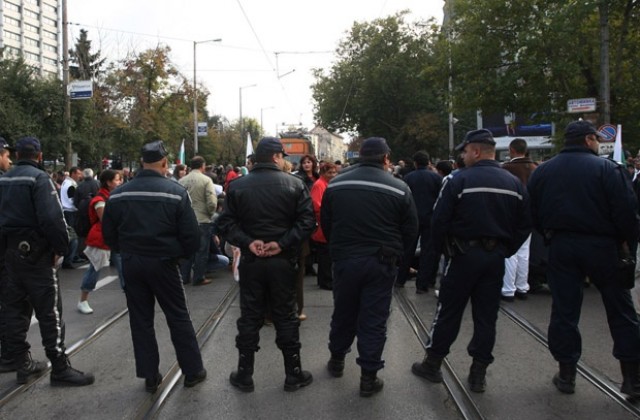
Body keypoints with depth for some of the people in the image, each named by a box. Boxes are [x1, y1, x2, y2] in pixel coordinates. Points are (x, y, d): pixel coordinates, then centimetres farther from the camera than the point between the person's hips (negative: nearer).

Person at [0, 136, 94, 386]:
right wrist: (60, 248, -12)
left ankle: (21, 364, 23)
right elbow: (52, 218, -22)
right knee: (49, 312, -3)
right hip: (35, 253, -8)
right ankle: (60, 369, 1)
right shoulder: (39, 178, -13)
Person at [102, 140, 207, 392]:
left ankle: (150, 376, 19)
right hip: (163, 263, -3)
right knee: (178, 317, 10)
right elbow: (191, 234, -13)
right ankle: (193, 371, 18)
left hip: (131, 264, 3)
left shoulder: (119, 194, -2)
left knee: (140, 320, 12)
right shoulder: (175, 192, -13)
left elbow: (108, 234, 4)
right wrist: (182, 253, 5)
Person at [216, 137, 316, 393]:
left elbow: (225, 222, -6)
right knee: (285, 317, 9)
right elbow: (307, 220, -13)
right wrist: (283, 243, -15)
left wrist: (247, 242, -11)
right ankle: (293, 374, 18)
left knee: (249, 318, 10)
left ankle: (244, 375, 19)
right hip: (283, 261, -1)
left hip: (250, 261, 1)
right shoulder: (294, 184, -5)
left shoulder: (237, 186, 0)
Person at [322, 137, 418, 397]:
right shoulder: (399, 188, -9)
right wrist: (395, 254, 12)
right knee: (374, 320, 5)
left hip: (344, 259, 3)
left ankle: (337, 360, 36)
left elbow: (325, 224, 8)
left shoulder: (335, 184, 0)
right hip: (380, 263, -3)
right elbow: (411, 230, -3)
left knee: (343, 313, 19)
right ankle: (369, 377, 11)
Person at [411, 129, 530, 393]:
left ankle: (433, 364, 19)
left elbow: (439, 220, -13)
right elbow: (525, 225, 6)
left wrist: (440, 249, 1)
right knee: (486, 316, 11)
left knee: (448, 312, 7)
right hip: (496, 257, 4)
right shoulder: (514, 183, 4)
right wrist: (506, 250, 12)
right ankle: (478, 373, 17)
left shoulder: (460, 180, -12)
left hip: (464, 254, -4)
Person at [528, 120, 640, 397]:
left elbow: (533, 214, 8)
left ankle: (566, 374, 15)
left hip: (561, 247, 3)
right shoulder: (607, 169, -9)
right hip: (601, 246, -3)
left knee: (564, 310, 9)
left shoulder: (542, 172, 5)